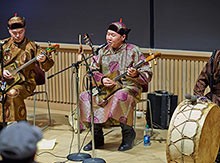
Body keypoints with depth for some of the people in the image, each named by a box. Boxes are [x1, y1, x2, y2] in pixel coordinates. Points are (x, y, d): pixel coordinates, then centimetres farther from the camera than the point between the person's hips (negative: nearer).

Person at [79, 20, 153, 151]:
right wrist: (102, 79, -10)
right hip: (106, 89, 5)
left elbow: (147, 75, -6)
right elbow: (93, 70, 11)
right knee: (85, 96, -18)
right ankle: (97, 137, -8)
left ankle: (128, 134, -17)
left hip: (128, 88, -5)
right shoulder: (103, 51, 10)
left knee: (121, 96, -39)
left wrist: (135, 74, -28)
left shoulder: (133, 51, -3)